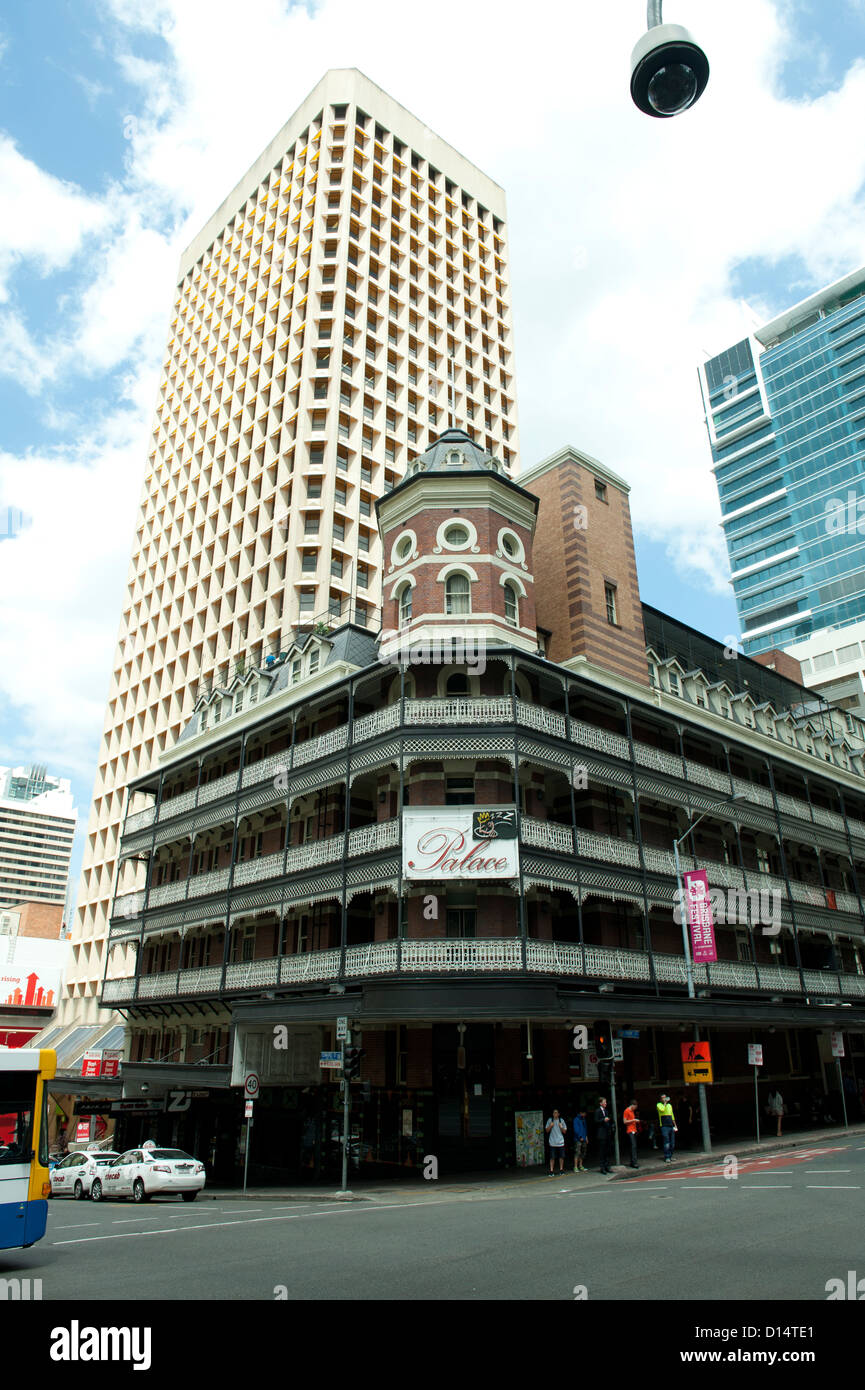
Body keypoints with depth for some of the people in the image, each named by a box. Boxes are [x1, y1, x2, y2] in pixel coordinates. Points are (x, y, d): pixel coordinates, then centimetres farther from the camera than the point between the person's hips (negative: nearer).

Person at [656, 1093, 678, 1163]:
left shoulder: (669, 1105, 18)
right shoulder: (659, 1105, 0)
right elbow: (662, 1109, -23)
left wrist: (675, 1125, 20)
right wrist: (665, 1102, -10)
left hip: (671, 1126, 6)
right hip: (664, 1126, -6)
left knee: (672, 1143, 6)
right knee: (666, 1143, -10)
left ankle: (670, 1156, 16)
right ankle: (667, 1157, -4)